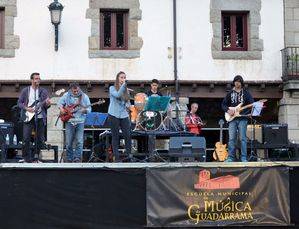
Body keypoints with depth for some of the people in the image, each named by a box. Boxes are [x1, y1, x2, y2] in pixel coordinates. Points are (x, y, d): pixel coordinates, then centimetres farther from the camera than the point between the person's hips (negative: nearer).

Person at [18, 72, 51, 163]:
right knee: (26, 138, -9)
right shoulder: (25, 90, 5)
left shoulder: (44, 91, 8)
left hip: (40, 118, 2)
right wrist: (26, 108, -10)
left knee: (40, 139, 2)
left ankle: (35, 158, 14)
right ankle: (26, 158, 1)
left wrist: (47, 104, -16)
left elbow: (46, 105, 7)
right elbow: (19, 102, 6)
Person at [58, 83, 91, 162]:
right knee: (68, 142, 3)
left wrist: (85, 110, -19)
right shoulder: (66, 95, 4)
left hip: (80, 121, -1)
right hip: (69, 121, 1)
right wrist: (61, 108, -3)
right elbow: (60, 102, 17)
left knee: (79, 142, -7)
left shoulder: (84, 97, 2)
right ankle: (69, 159, 15)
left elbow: (89, 109, 2)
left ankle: (77, 159, -2)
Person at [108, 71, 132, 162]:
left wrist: (128, 105, -4)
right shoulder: (112, 88, 1)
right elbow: (117, 95, -20)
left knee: (128, 135, -6)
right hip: (114, 115, -4)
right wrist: (123, 85, -25)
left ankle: (129, 155, 3)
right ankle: (116, 157, 3)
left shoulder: (126, 90, 14)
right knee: (115, 136, 0)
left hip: (124, 115, 4)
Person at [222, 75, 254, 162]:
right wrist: (228, 110, -5)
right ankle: (231, 157, 1)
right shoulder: (230, 93, 14)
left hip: (242, 118, -2)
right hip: (232, 119, 2)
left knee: (243, 138, -5)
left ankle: (244, 158, -2)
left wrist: (247, 113, -16)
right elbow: (223, 104, 15)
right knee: (231, 139, -2)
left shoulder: (246, 93, 8)